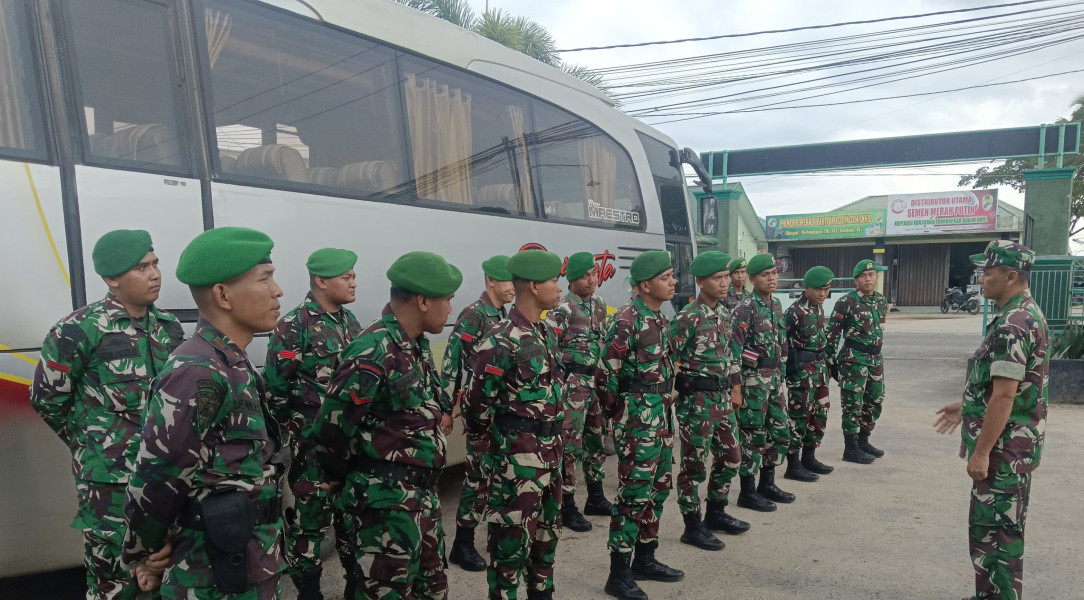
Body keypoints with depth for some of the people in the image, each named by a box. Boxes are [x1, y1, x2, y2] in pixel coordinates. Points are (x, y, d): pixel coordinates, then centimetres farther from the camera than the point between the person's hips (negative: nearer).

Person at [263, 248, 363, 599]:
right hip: (313, 442, -6)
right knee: (310, 516, 4)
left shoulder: (350, 320, 8)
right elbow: (274, 386, -13)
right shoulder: (294, 326, -14)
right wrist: (296, 425, -5)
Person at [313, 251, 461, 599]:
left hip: (424, 494, 9)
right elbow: (331, 428, -20)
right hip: (387, 502, -9)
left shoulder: (418, 345, 7)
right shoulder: (374, 352, -23)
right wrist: (342, 477, -5)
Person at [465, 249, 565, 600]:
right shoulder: (501, 341, -20)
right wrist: (487, 437, 3)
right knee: (512, 540, 3)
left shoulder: (546, 333, 7)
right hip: (518, 455, -8)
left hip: (551, 450, 8)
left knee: (547, 533, 21)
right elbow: (478, 404, -14)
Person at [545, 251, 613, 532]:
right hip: (573, 383, -8)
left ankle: (596, 498, 32)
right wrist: (559, 379, -16)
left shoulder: (599, 305, 11)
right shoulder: (563, 310, -13)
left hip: (597, 380, 8)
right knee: (570, 444, -3)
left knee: (596, 439, 17)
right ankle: (567, 508, 7)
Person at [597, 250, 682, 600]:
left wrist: (664, 409, 16)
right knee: (634, 494, -4)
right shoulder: (626, 321, -17)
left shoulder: (660, 319, 11)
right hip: (637, 419, -9)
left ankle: (645, 560, 31)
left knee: (658, 489, 16)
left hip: (662, 416, 9)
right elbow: (606, 376, -17)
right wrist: (619, 413, -4)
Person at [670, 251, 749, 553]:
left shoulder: (725, 314, 9)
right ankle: (692, 527, 15)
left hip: (722, 397, 8)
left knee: (731, 456, 17)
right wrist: (679, 391, -12)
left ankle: (716, 513, 35)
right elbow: (667, 359, -16)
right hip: (696, 400, -8)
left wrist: (734, 383, 18)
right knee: (694, 463, 2)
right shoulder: (687, 318, -16)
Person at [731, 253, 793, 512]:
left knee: (781, 430, 14)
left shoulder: (775, 305, 11)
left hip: (773, 377, 8)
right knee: (753, 435, 0)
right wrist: (735, 388, -20)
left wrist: (780, 375, 17)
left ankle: (767, 484, 29)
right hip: (753, 378, -8)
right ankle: (748, 493, 12)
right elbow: (734, 350, -18)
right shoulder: (745, 309, -14)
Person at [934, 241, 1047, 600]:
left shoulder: (1011, 324, -22)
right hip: (1016, 443, 10)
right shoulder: (1027, 314, 11)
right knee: (1001, 528, 19)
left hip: (1004, 447, -10)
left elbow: (1004, 396, -25)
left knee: (994, 531, -1)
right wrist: (966, 407, 24)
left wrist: (981, 452, -21)